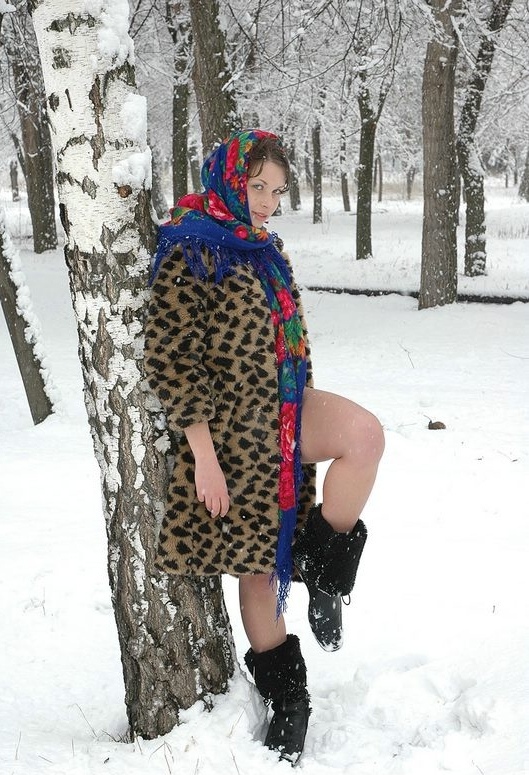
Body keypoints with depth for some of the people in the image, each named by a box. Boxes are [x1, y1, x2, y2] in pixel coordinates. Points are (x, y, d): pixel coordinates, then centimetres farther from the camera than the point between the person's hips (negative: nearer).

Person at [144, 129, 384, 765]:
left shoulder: (262, 248, 10)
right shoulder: (191, 252, -14)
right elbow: (170, 359, -18)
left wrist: (306, 412, 23)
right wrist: (203, 453, -20)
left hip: (283, 412, 7)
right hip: (231, 428, -6)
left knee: (366, 436, -22)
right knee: (256, 561, 4)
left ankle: (324, 570, -3)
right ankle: (285, 693, 20)